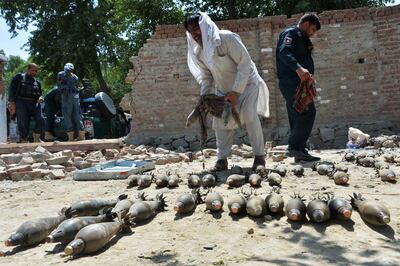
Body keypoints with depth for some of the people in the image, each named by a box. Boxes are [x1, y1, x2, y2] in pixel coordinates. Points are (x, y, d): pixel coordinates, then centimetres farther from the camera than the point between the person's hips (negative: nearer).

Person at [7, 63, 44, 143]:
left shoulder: (37, 82, 23)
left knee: (41, 120, -16)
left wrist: (40, 98, 2)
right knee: (23, 123, -8)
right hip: (21, 102, -3)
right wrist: (11, 102, -9)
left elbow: (39, 93, 28)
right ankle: (23, 140, 4)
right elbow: (11, 89, 3)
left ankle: (36, 139, -2)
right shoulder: (19, 77, 11)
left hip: (34, 103, 3)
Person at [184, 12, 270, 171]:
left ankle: (259, 156, -14)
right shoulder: (198, 52, -5)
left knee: (249, 115, -23)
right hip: (224, 88, 6)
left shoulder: (227, 38, -25)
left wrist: (235, 91, -29)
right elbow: (206, 76, 4)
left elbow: (245, 63, -26)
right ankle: (222, 159, 4)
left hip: (246, 82, -6)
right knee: (220, 120, -3)